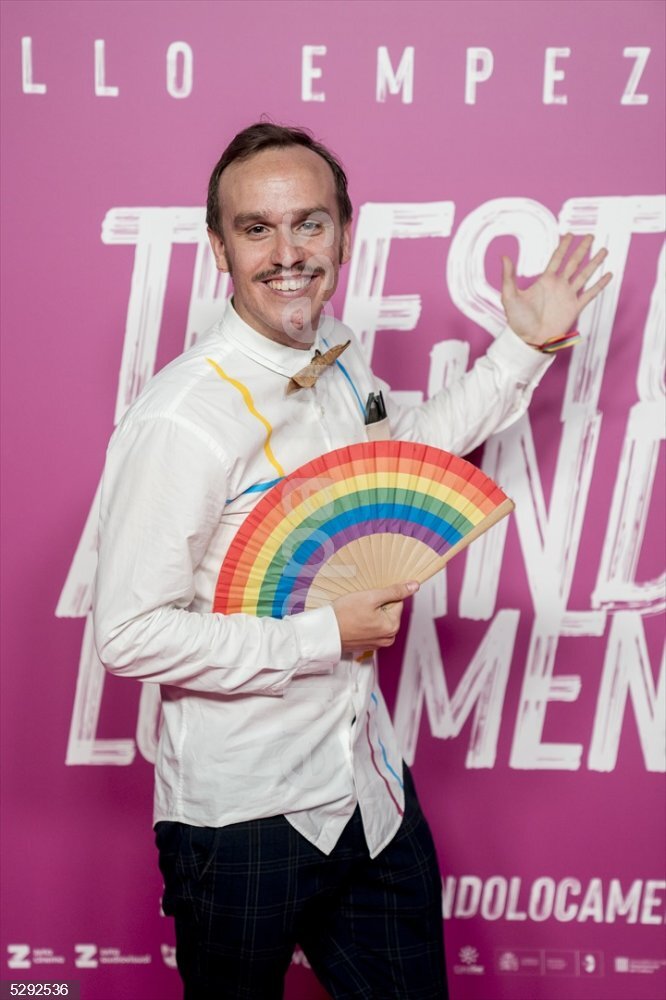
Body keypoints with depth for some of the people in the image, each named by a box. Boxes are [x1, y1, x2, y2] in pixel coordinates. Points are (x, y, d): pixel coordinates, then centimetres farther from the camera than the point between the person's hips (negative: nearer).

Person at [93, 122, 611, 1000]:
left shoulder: (338, 356, 1)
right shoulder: (182, 417, -24)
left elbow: (404, 451, 22)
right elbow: (130, 635, -23)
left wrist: (524, 351, 18)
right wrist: (324, 636, -21)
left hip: (370, 787, 7)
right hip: (243, 816, -7)